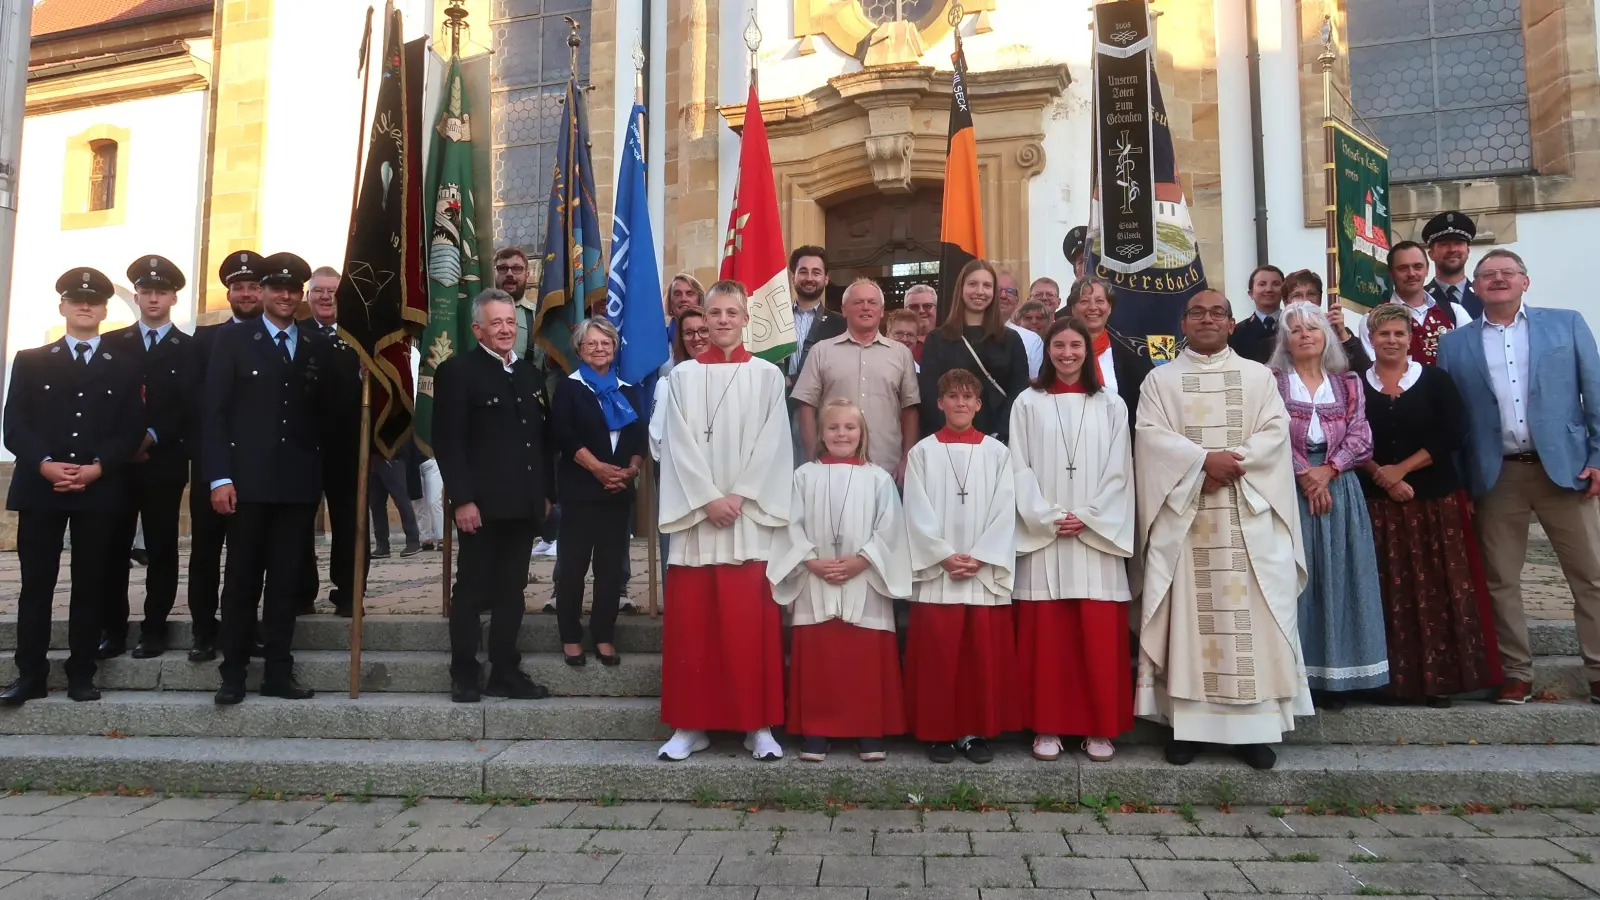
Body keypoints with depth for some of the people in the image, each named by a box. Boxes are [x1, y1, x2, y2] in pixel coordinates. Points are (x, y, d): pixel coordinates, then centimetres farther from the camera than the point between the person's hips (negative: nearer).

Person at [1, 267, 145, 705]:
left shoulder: (125, 366, 10)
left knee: (90, 584, 4)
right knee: (36, 584, 3)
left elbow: (132, 430, 2)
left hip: (100, 489, 0)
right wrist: (44, 464, -15)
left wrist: (98, 467, -13)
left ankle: (81, 674, 11)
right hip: (39, 486, 1)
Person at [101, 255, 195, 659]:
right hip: (117, 461, 2)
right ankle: (113, 629, 12)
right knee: (113, 547, 3)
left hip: (165, 463, -2)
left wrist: (151, 437, -14)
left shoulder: (188, 348, 6)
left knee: (161, 548, 2)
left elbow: (189, 408, -3)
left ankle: (154, 629, 9)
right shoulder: (112, 344, 13)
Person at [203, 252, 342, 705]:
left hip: (300, 481, 2)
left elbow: (329, 411, 15)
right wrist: (219, 476, -10)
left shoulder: (318, 346, 12)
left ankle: (279, 672, 14)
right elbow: (214, 411, -2)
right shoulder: (232, 339, 4)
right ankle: (233, 673, 13)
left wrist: (315, 459, 1)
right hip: (248, 479, -2)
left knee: (286, 580, 6)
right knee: (242, 578, 4)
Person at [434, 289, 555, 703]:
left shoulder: (530, 374, 16)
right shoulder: (457, 370, -5)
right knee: (472, 591, 4)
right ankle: (464, 675, 16)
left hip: (523, 504, 6)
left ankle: (505, 673, 21)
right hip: (481, 504, -6)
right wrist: (462, 499, -17)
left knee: (512, 592, 12)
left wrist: (545, 493, 13)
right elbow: (447, 442, -12)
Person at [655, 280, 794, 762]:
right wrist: (708, 500, -9)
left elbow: (772, 446, -1)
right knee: (691, 624, 4)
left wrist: (739, 497, -11)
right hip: (695, 515, 2)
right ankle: (691, 724, 14)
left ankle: (760, 724, 10)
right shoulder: (682, 376, 9)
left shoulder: (768, 376, 6)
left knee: (750, 625, 0)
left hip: (750, 518, -1)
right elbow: (679, 446, 1)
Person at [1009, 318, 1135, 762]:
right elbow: (1020, 468, 1)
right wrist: (1048, 518, -10)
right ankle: (1047, 726, 11)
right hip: (1042, 534, 0)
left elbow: (1118, 471, 3)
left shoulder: (1111, 405, 9)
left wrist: (1087, 517, -8)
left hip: (1097, 535, 1)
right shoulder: (1028, 403, 6)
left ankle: (1100, 728, 13)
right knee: (1046, 633, 1)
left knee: (1100, 634, 1)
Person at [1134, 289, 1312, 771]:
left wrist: (1235, 462, -14)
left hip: (1247, 515, 1)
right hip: (1183, 512, -1)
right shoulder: (1160, 379, 10)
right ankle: (1187, 723, 4)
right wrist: (1205, 460, -16)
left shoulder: (1258, 376, 13)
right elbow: (1150, 434, -4)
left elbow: (1276, 429, 1)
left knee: (1250, 617, -1)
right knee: (1189, 615, -1)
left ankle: (1255, 726, 5)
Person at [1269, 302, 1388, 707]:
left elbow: (1360, 437, 2)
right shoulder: (1271, 382, 3)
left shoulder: (1347, 383, 11)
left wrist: (1327, 470, -12)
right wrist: (1303, 474, -14)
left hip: (1339, 487, 3)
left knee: (1336, 577, 2)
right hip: (1288, 488, -2)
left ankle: (1336, 674, 9)